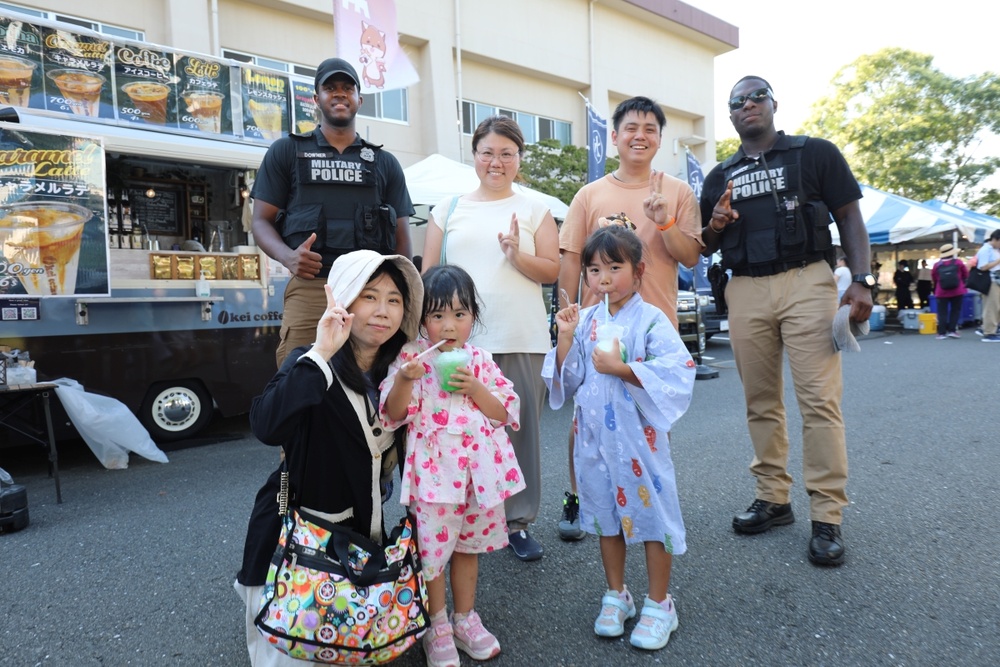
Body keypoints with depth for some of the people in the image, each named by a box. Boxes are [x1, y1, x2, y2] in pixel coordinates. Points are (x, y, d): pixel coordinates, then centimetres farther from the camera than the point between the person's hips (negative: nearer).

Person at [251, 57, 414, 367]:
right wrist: (287, 256, -12)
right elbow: (261, 220, 10)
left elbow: (401, 237, 15)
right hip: (308, 290, -1)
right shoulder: (286, 151, 16)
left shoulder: (385, 163, 19)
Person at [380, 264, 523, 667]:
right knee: (431, 550, 7)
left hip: (478, 469, 3)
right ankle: (437, 628, 29)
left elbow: (505, 413, -1)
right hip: (434, 470, -3)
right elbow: (393, 415, -9)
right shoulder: (412, 358, -6)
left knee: (468, 546, 18)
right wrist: (404, 380, -26)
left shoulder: (480, 360, 2)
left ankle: (465, 618, 38)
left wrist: (474, 388, -16)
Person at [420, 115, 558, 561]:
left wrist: (516, 254, -12)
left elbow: (551, 272, 4)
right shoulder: (448, 209, 12)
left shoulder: (534, 210, 10)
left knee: (520, 429, 5)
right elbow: (428, 273, 11)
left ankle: (518, 521, 20)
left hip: (521, 340, 0)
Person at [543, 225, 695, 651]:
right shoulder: (585, 321, 4)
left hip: (638, 438, -4)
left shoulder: (651, 321, -11)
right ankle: (616, 596, 35)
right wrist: (565, 339, -11)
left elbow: (675, 374, -20)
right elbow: (568, 379, 4)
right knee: (607, 514, 17)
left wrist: (620, 368, -24)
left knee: (650, 512, 7)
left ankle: (658, 604, 27)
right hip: (594, 439, 5)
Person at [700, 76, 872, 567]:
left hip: (807, 282, -3)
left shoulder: (815, 153, 9)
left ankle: (827, 517, -1)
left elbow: (849, 216, 5)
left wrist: (862, 279, -8)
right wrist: (715, 226, -4)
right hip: (745, 291, 4)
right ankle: (773, 499, 17)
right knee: (761, 402, 6)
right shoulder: (719, 177, 17)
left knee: (819, 399, -8)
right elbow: (705, 248, 20)